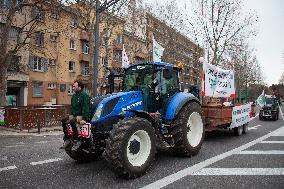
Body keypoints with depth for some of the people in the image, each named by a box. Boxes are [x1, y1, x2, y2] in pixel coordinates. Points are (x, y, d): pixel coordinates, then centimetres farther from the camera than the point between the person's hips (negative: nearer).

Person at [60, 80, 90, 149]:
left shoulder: (84, 95, -12)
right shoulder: (74, 95, 16)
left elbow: (85, 108, -19)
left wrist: (84, 119, -26)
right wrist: (71, 115, 14)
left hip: (81, 116, -9)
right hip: (74, 115, 9)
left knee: (72, 122, -32)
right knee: (63, 120, -11)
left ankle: (76, 141, -24)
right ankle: (66, 140, -4)